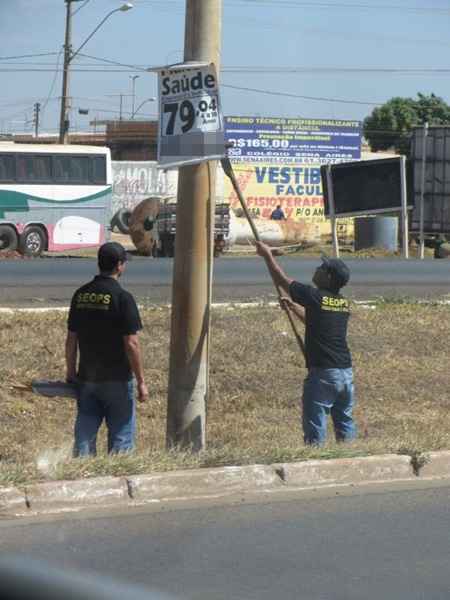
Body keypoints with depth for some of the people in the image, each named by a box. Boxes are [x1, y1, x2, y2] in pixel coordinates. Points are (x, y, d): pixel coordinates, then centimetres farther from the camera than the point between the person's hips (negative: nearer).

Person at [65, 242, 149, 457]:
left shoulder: (80, 295, 3)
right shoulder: (122, 298, -14)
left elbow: (71, 340, 7)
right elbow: (131, 344, -15)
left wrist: (71, 373, 18)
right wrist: (141, 381, -8)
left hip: (86, 378, 5)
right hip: (117, 380, -5)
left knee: (85, 434, 11)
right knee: (121, 437, 5)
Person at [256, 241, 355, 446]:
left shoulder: (315, 296, -12)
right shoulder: (343, 303, 9)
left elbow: (282, 280, 1)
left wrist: (267, 255, 13)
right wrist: (293, 307, 36)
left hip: (323, 374, -7)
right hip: (346, 373, 7)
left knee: (315, 427, -1)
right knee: (345, 422, 15)